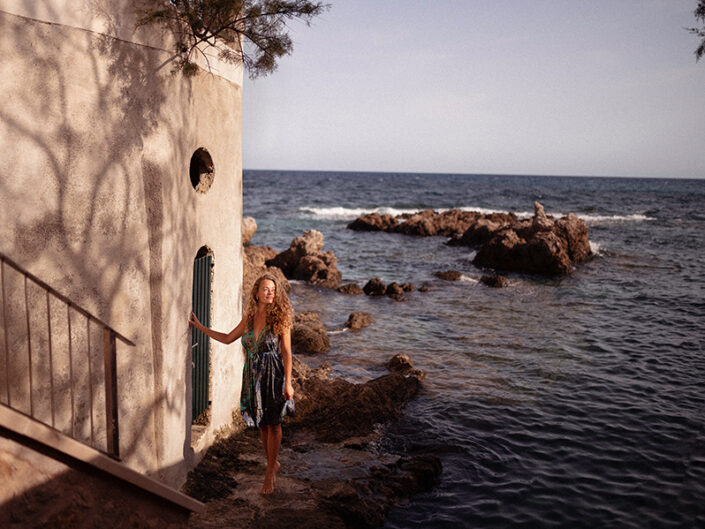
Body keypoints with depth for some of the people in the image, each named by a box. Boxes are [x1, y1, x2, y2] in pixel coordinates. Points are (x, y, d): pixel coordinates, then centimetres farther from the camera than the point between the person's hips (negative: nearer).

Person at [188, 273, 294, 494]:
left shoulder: (280, 318, -9)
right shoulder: (249, 318, 4)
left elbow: (286, 352, -9)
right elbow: (228, 338, 17)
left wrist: (288, 383, -12)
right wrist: (200, 327, 19)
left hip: (273, 376, -4)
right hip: (253, 376, 4)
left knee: (273, 424, 2)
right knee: (262, 424, 12)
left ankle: (270, 471, 15)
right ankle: (272, 463, 30)